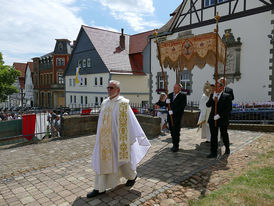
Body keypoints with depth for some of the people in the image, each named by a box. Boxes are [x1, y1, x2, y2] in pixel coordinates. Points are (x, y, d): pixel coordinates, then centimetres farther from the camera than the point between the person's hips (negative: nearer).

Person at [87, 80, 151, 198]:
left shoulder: (123, 103, -13)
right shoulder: (105, 103, 7)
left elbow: (131, 121, -11)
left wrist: (140, 137, -7)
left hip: (117, 138, -6)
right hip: (104, 138, 6)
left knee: (121, 159, 12)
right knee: (102, 161, 7)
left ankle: (132, 176, 41)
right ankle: (100, 188, 19)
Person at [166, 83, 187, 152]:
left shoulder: (182, 96, -4)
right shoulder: (170, 95, 14)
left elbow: (182, 106, -13)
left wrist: (173, 111, -21)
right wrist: (166, 102, -13)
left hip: (177, 116, -5)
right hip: (170, 116, 5)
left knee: (176, 131, -3)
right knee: (172, 131, 11)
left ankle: (176, 146, 9)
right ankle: (174, 144, 23)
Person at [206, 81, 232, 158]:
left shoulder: (227, 96, -5)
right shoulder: (212, 95, 8)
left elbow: (229, 109, -12)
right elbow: (208, 105, -3)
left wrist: (219, 115, -19)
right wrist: (213, 98, -17)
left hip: (222, 119, -2)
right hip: (213, 119, 3)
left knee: (224, 135, 15)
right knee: (213, 136, -1)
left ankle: (227, 148, 40)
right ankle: (213, 152, 5)